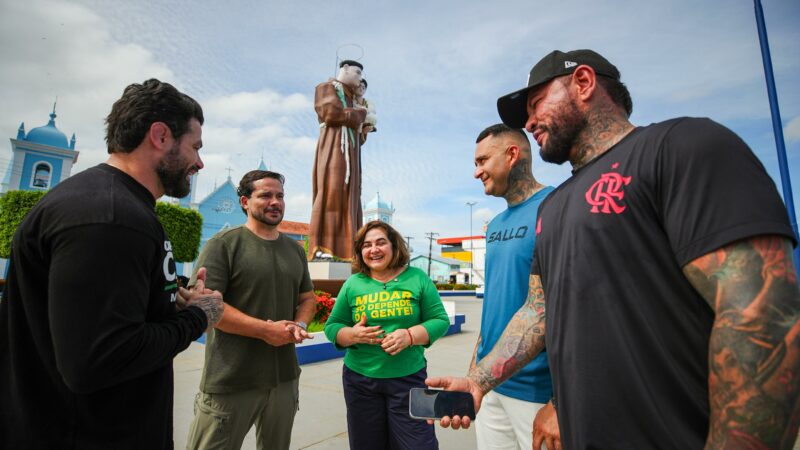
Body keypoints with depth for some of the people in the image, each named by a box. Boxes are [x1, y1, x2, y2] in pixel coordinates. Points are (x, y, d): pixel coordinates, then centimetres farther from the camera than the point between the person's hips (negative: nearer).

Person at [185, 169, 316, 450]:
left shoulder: (295, 249, 9)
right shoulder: (224, 243, -9)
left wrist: (300, 326, -6)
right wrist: (265, 330, -19)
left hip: (285, 378, 6)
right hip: (230, 383, -6)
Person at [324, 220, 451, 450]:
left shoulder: (417, 278, -2)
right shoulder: (352, 284, 1)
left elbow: (440, 320, -3)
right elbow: (332, 326, 5)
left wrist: (410, 336, -20)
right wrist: (352, 335, -17)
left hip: (408, 378, -1)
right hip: (359, 379, 2)